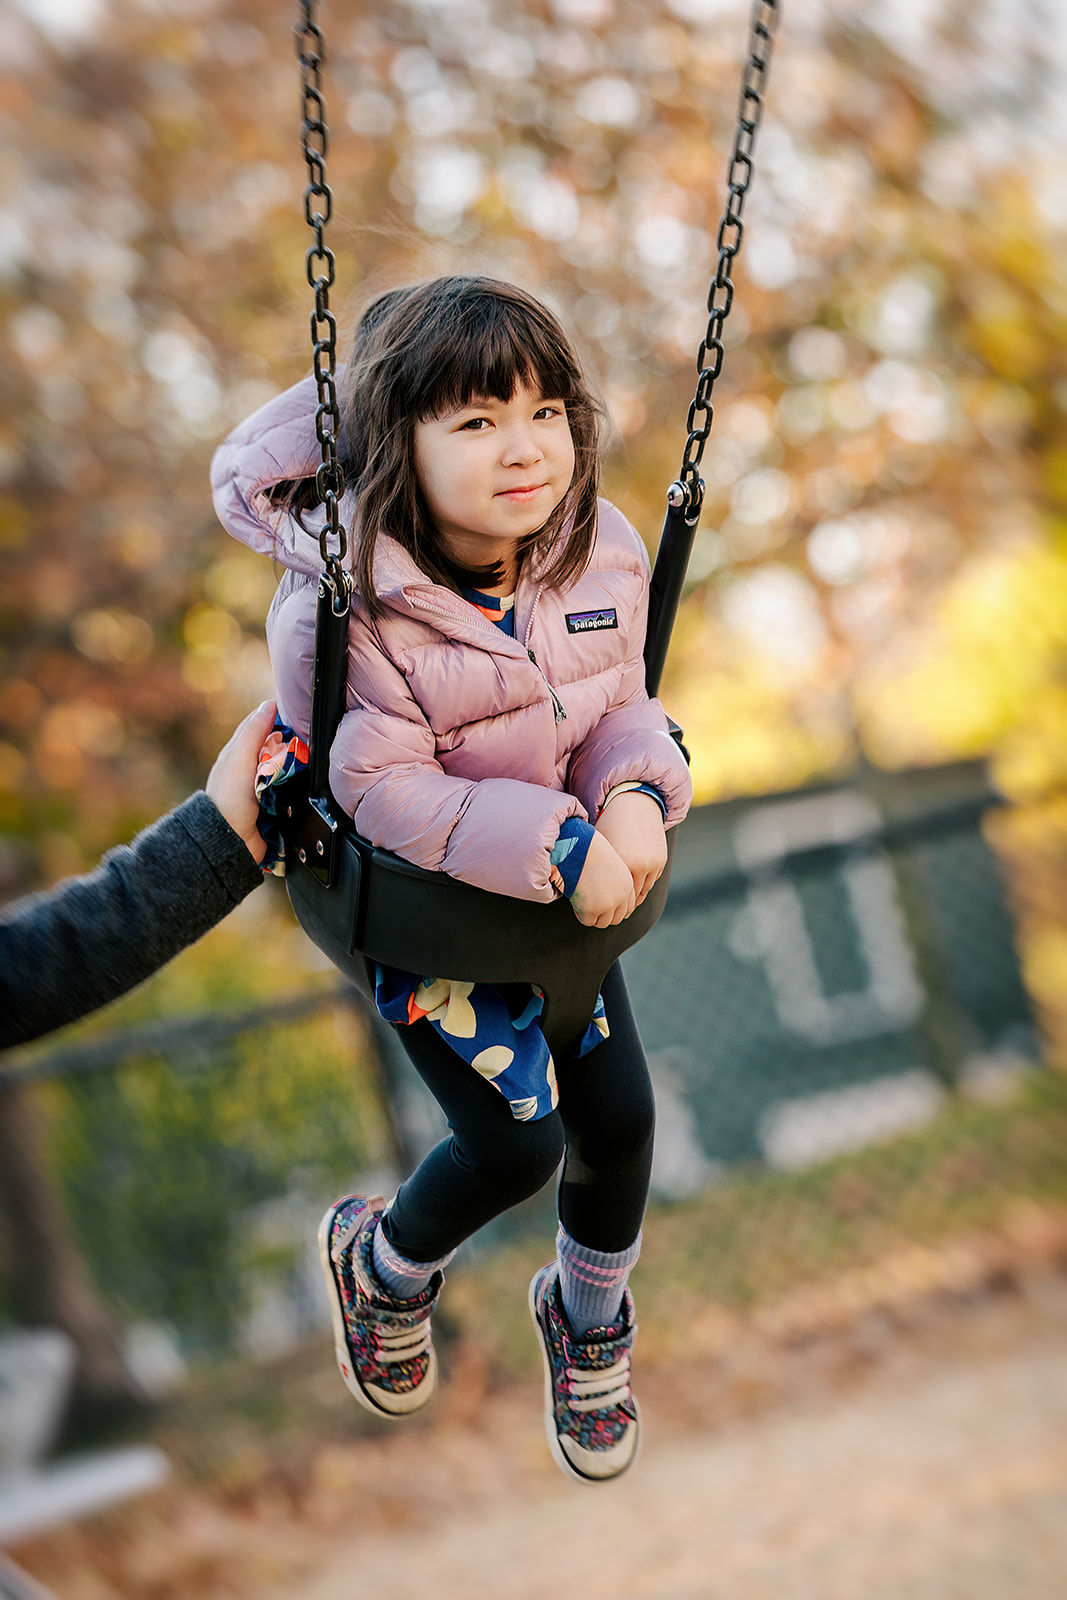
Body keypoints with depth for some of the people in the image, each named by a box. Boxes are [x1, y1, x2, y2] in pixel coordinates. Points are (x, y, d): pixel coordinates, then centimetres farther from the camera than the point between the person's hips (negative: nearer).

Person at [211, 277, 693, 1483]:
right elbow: (386, 789, -28)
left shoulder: (600, 557, -12)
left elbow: (620, 707, -1)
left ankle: (587, 1318, 41)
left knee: (620, 1116, 8)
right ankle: (380, 1262, 31)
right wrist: (555, 842, -36)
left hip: (570, 879, 6)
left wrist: (636, 795, -24)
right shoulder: (345, 600, -30)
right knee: (514, 1143, -6)